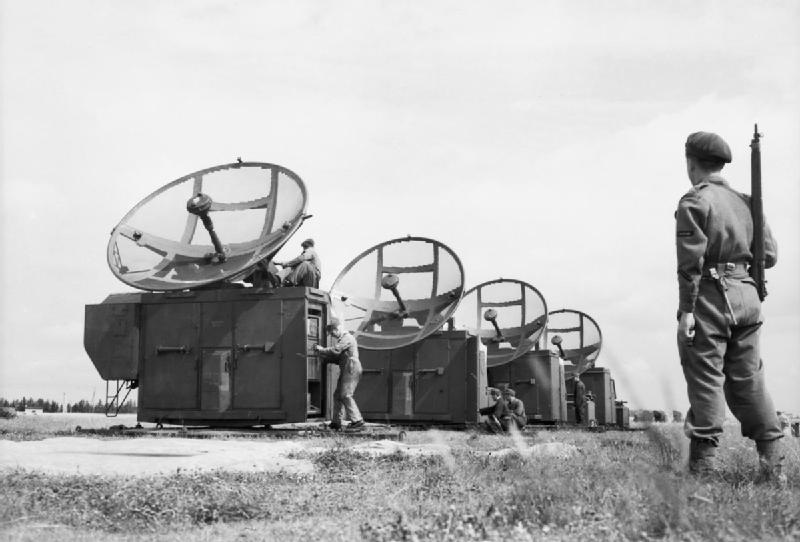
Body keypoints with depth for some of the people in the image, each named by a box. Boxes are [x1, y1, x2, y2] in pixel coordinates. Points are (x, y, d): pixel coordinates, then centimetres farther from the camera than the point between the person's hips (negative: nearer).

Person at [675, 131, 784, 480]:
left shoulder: (694, 202, -7)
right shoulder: (745, 202, 13)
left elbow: (690, 261, -14)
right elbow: (769, 255, 11)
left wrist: (686, 310, -14)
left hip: (710, 295, -6)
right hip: (747, 294, 7)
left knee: (705, 379, -3)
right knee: (747, 379, 12)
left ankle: (703, 466, -2)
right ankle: (772, 465, 12)